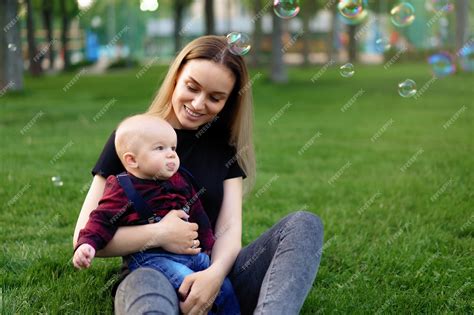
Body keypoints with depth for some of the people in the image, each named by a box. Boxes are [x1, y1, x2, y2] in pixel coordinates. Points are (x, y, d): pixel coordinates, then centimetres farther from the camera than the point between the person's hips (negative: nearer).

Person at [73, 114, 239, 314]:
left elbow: (198, 216, 22)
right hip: (150, 257, -7)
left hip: (191, 252, 7)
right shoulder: (122, 189, -5)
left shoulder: (180, 182, 13)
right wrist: (87, 245, -23)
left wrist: (209, 247, 24)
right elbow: (102, 220, -6)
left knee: (224, 286, 0)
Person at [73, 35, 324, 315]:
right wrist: (157, 235, -17)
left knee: (304, 225, -21)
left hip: (214, 277, 4)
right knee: (148, 285, -42)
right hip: (150, 274, -4)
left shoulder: (225, 145, 12)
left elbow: (229, 228, -1)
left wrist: (215, 273, -23)